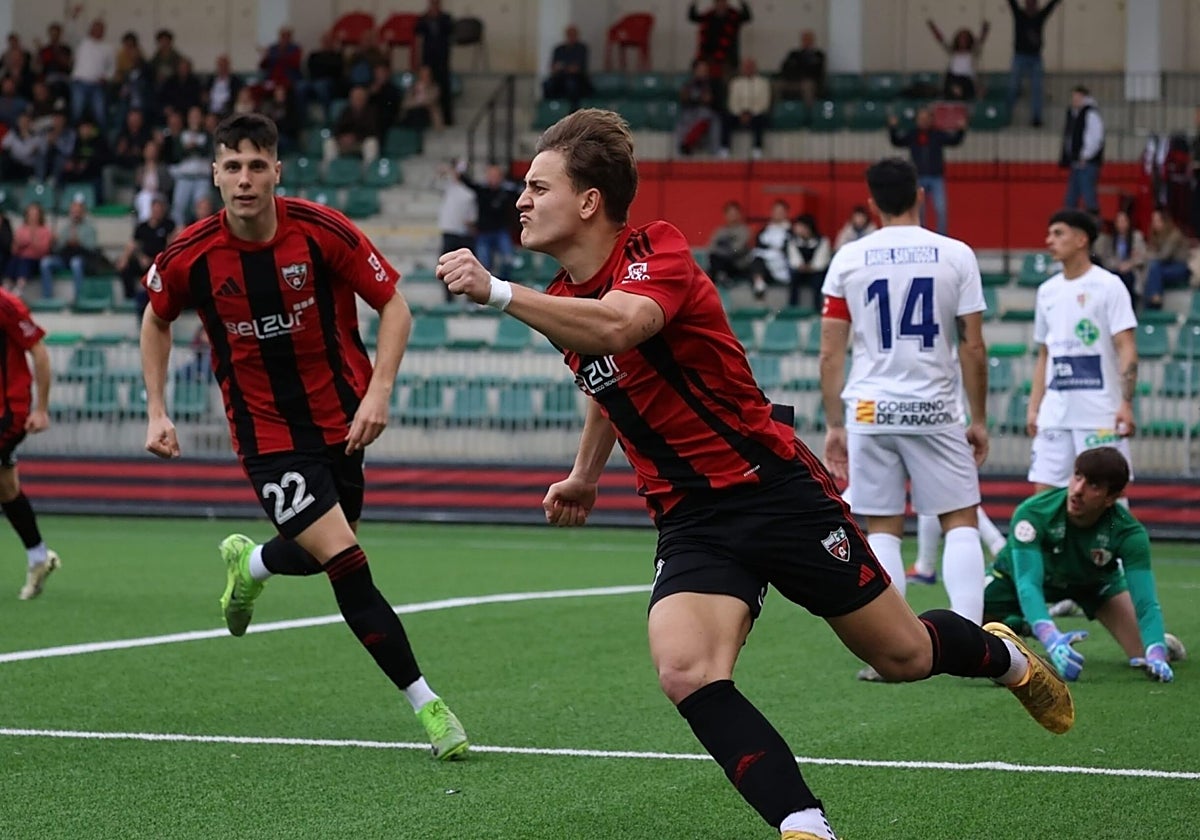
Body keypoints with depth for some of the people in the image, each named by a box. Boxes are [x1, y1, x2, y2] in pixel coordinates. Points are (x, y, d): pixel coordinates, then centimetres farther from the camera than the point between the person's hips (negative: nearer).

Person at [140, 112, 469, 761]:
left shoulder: (324, 232, -16)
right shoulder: (190, 258, -13)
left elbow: (394, 305, -6)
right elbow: (156, 319, 9)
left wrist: (379, 391, -18)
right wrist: (156, 410, 3)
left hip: (340, 418, 2)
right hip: (268, 434, -2)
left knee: (320, 555, 16)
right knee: (345, 562, -14)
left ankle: (249, 562, 53)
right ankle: (425, 702, -7)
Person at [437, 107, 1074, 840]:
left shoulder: (658, 253, -17)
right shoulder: (565, 302, 7)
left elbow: (619, 326, -42)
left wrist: (498, 292, -47)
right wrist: (586, 474, 32)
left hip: (777, 492, -6)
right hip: (690, 523, 6)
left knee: (903, 654, 8)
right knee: (688, 675, -23)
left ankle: (1004, 654, 42)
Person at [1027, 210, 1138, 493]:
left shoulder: (1108, 286, -4)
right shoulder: (1047, 291, 14)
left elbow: (1126, 349, -9)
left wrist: (1126, 404, -18)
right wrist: (1033, 407, 13)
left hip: (1100, 413, -6)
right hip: (1055, 413, 6)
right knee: (1044, 491, 0)